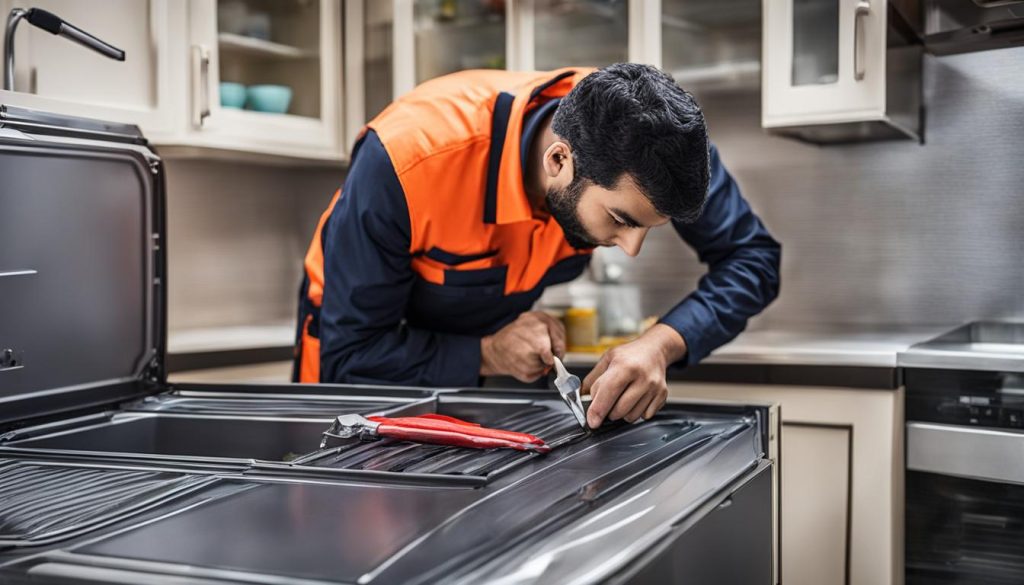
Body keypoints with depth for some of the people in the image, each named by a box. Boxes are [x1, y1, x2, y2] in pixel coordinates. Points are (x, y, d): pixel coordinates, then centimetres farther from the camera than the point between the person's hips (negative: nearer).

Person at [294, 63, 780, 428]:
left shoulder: (643, 137, -29)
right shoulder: (406, 159, -40)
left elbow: (752, 256, -22)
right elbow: (348, 357, -32)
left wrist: (663, 343, -38)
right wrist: (486, 355, -40)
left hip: (492, 334, 3)